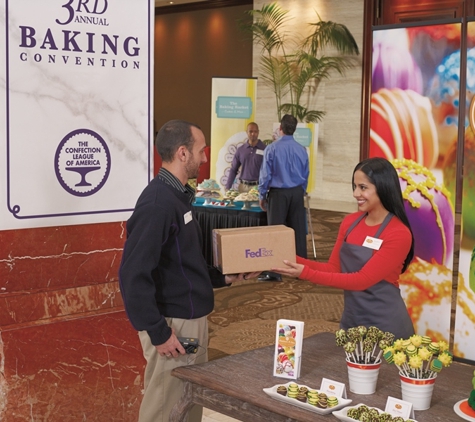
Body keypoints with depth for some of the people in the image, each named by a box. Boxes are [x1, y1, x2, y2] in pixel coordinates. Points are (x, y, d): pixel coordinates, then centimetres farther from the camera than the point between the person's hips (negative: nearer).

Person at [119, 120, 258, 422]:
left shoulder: (179, 195, 9)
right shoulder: (157, 203, -21)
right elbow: (133, 275, -25)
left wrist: (222, 278, 9)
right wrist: (158, 332, -23)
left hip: (193, 318, 9)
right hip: (173, 324, -9)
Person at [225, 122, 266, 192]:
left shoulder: (264, 149, -1)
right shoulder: (240, 150, 8)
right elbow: (233, 170, 13)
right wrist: (228, 188, 6)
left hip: (258, 187, -2)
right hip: (243, 186, 2)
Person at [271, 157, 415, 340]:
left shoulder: (399, 234, -19)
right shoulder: (350, 222, 2)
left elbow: (362, 280, -23)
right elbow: (334, 268, 5)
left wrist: (306, 274, -26)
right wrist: (296, 262, -11)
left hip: (384, 324, -6)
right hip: (351, 318, 6)